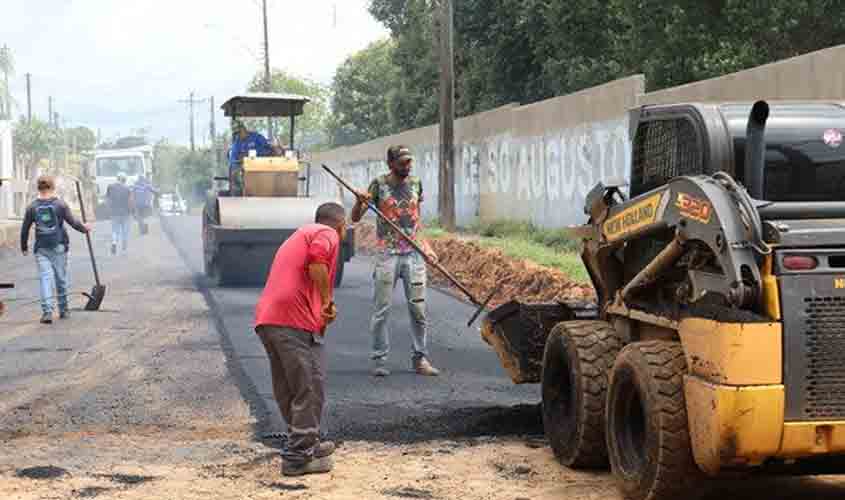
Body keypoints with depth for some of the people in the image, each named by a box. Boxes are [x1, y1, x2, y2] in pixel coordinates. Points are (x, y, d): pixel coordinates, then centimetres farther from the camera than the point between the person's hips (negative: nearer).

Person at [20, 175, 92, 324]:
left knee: (45, 278, -2)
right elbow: (73, 222, -4)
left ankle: (47, 311, -15)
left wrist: (24, 247, 18)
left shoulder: (32, 207, 0)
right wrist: (84, 228, 16)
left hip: (41, 249, 1)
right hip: (58, 246, -1)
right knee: (61, 278, 11)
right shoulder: (60, 205, -5)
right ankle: (63, 310, 22)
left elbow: (25, 229, 5)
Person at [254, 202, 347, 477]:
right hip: (295, 320, -9)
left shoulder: (301, 234, 30)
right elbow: (316, 262, -19)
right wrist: (328, 302, -10)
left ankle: (308, 443, 32)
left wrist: (324, 306, 20)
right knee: (309, 390, -2)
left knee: (288, 390, 18)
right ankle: (299, 457, -1)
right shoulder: (327, 234, 2)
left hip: (266, 319, 9)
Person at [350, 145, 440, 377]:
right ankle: (379, 360, 5)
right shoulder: (379, 184, -2)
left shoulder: (415, 183, 9)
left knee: (419, 308, 1)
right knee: (382, 310, -2)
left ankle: (420, 358, 9)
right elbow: (355, 218, -2)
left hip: (414, 254, 3)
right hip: (387, 255, -3)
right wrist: (360, 202, -22)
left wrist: (425, 245, 10)